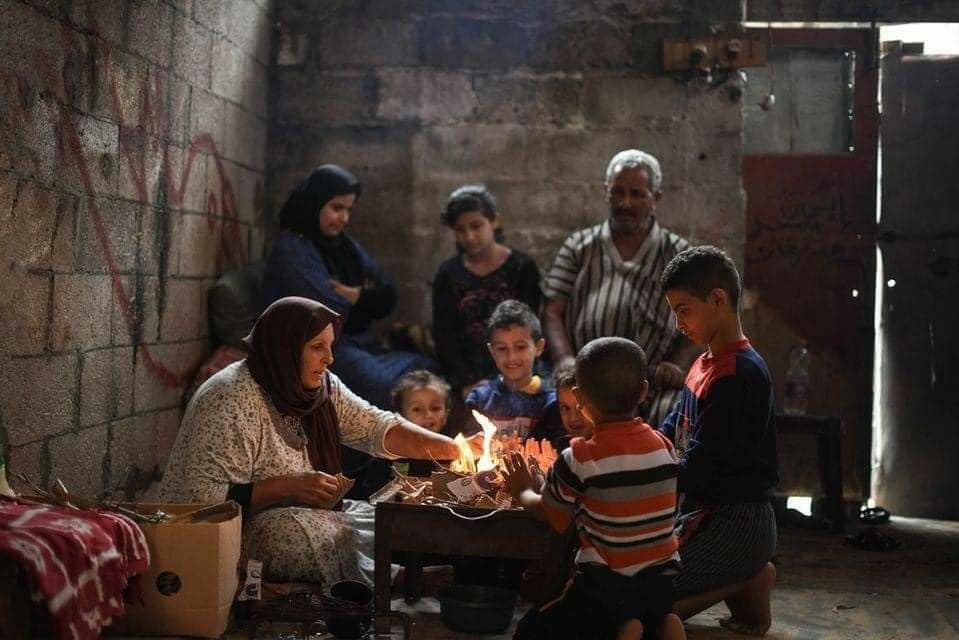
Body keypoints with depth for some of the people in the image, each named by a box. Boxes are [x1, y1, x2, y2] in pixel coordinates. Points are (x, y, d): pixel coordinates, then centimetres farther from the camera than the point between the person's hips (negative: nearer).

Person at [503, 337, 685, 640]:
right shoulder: (664, 446, -1)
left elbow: (550, 516, -1)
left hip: (606, 590, -6)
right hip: (661, 586, 6)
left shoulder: (579, 459, -17)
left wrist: (523, 491, 21)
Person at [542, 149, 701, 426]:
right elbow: (553, 312, 8)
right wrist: (565, 361, -9)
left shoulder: (678, 255, 13)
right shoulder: (579, 247, 15)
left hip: (654, 386, 0)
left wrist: (679, 367, -9)